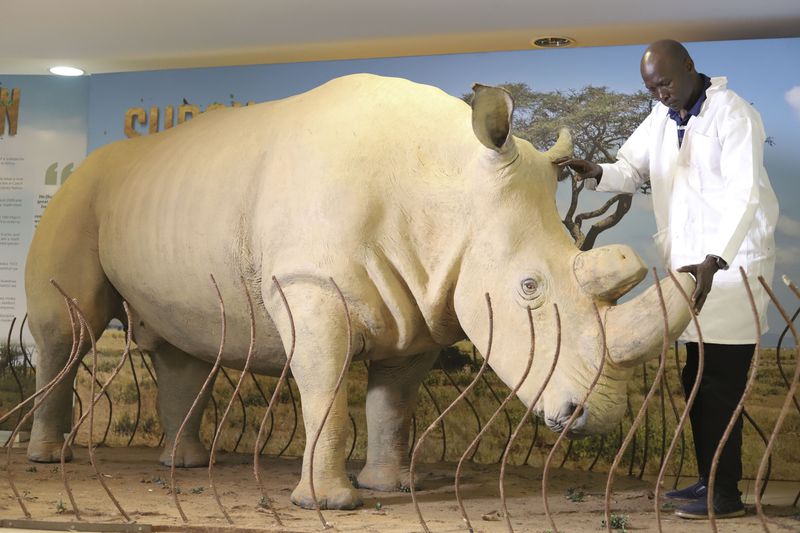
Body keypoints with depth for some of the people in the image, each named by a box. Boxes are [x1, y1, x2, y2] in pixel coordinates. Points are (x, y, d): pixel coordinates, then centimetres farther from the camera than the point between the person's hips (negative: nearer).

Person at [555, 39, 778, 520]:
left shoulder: (733, 115, -13)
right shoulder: (661, 117, 10)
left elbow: (745, 196, -21)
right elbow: (632, 170, 13)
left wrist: (715, 261, -31)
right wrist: (596, 173, -10)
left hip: (734, 262, -7)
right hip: (690, 264, 7)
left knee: (719, 383, -7)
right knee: (698, 380, 12)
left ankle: (726, 494, -1)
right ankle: (710, 480, 23)